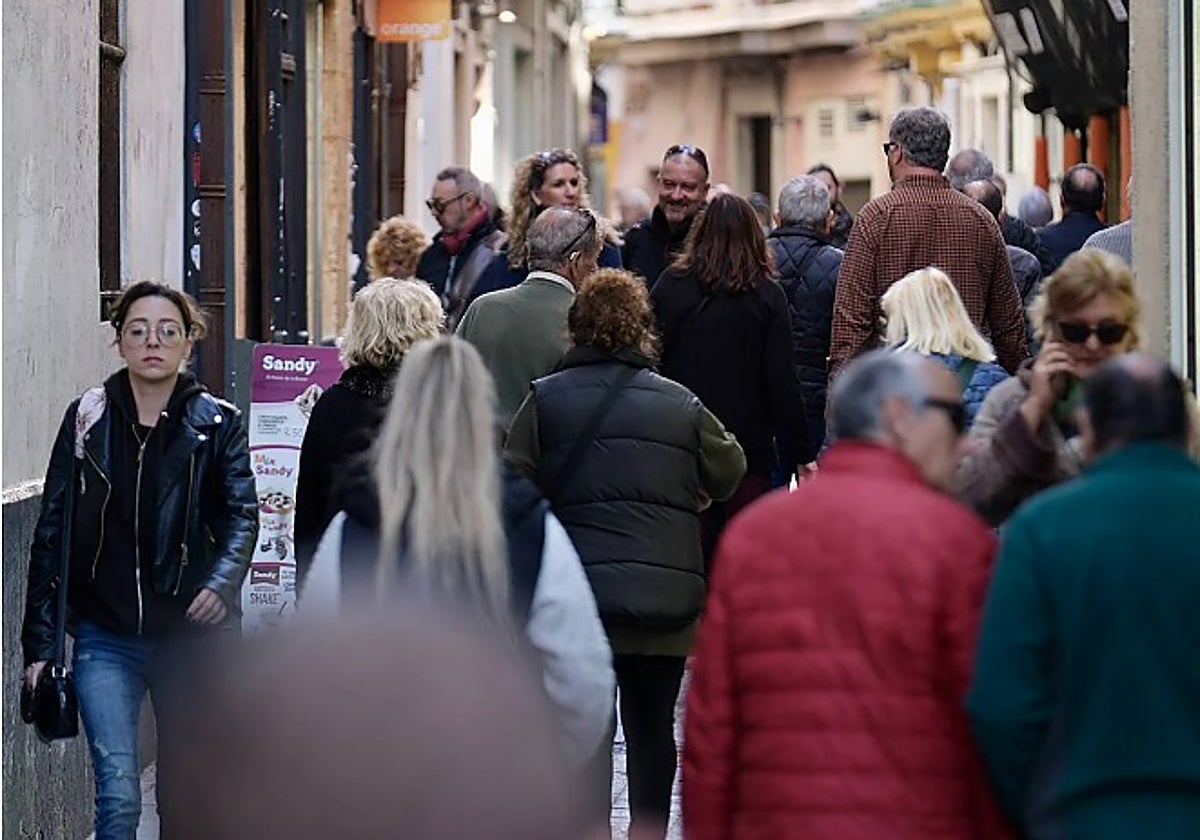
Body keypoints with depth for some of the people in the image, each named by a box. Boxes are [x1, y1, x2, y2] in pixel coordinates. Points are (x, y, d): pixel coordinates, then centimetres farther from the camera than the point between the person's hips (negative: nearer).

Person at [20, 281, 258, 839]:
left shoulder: (217, 424, 3)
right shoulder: (88, 420, 4)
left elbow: (242, 514, -6)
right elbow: (52, 532, 5)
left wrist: (221, 582, -27)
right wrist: (39, 644, 0)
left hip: (192, 635, 0)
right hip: (106, 638, 0)